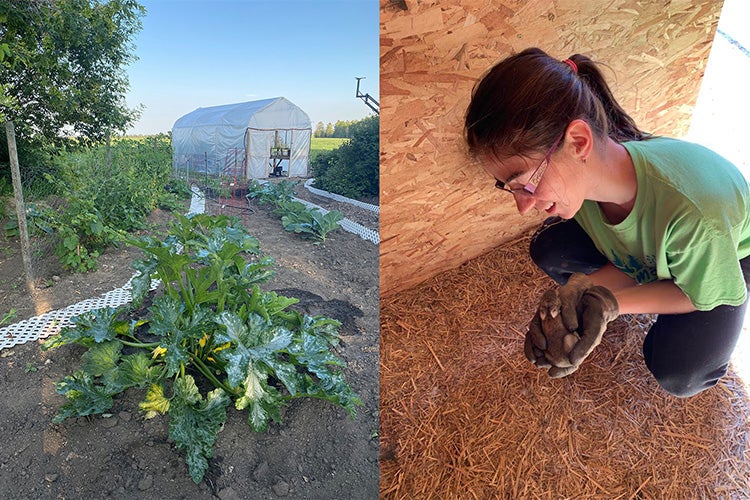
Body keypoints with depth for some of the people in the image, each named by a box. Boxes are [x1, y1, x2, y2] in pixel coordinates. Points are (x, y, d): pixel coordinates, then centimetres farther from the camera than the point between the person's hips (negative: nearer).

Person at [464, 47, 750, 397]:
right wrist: (585, 287, -36)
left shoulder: (694, 211, -46)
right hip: (646, 256, 4)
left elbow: (701, 295, -22)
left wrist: (612, 303, -37)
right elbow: (627, 259, -15)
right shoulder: (581, 171, -30)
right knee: (549, 249, -21)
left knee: (676, 375, -22)